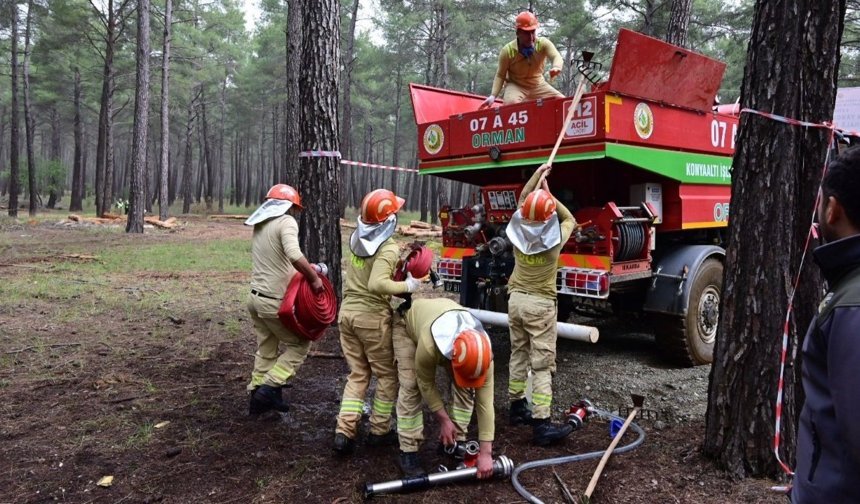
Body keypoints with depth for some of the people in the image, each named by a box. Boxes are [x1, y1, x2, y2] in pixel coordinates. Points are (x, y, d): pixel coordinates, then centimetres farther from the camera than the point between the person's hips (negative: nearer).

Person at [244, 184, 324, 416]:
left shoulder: (260, 225, 13)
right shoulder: (286, 222, -12)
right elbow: (294, 255, -30)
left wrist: (305, 270, 11)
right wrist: (314, 277, -19)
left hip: (256, 297, 8)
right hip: (275, 301, -8)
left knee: (266, 350, 18)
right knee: (299, 344, 8)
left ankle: (257, 396, 24)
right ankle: (269, 387, 2)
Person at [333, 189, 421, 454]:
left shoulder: (356, 239, 6)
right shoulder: (388, 248, -17)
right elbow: (377, 284, -30)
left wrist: (400, 256, 6)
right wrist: (407, 286, -17)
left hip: (348, 311, 7)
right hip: (372, 317, -7)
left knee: (357, 375, 15)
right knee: (387, 375, 12)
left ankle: (344, 431, 8)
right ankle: (379, 431, 19)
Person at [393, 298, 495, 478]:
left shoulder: (481, 351, -35)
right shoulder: (428, 346, -46)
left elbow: (485, 401, -28)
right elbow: (426, 384, -26)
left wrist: (486, 452, -26)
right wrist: (444, 420, -16)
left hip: (448, 324, 4)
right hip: (408, 323, -3)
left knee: (464, 387, -8)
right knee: (410, 385, -16)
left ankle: (457, 441, 9)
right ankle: (408, 451, -5)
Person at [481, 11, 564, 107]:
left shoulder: (543, 43, -14)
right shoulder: (507, 50, -17)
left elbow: (556, 57, -30)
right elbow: (500, 75, -9)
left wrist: (556, 67, -56)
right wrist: (493, 95, -24)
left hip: (538, 85, 3)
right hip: (515, 86, -3)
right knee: (512, 102, -36)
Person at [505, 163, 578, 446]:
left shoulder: (518, 231, -8)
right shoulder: (555, 239, -17)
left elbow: (522, 202, 11)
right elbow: (569, 219, 6)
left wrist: (537, 175, 16)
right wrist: (549, 195, 3)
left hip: (516, 299, 5)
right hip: (541, 304, -5)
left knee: (518, 354, 18)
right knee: (542, 364, -4)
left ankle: (517, 407, 30)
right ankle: (541, 424, -5)